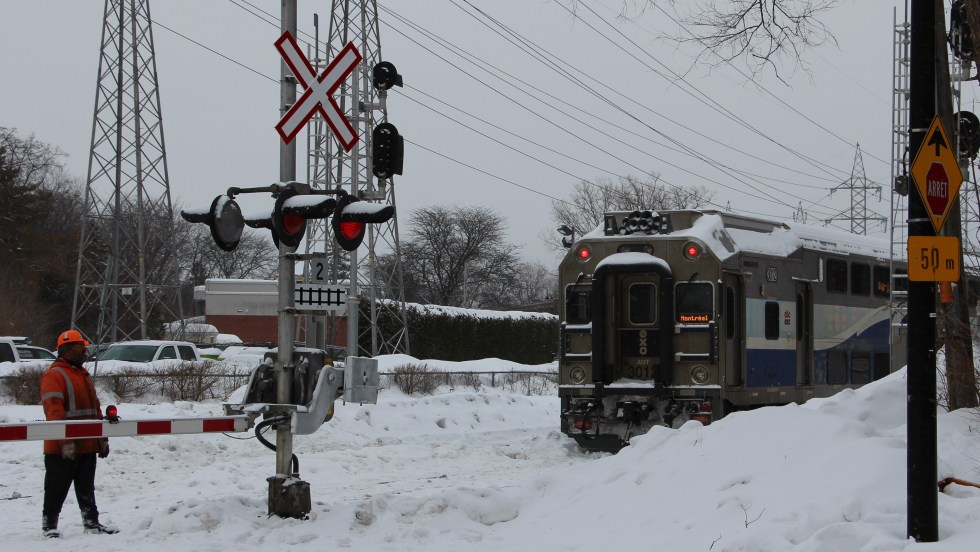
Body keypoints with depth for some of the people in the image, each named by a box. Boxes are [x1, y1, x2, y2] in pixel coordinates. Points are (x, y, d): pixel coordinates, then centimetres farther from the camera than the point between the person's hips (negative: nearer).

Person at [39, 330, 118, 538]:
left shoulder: (84, 375, 18)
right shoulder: (54, 376, -12)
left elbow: (95, 408, 22)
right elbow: (53, 411, -21)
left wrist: (102, 438, 18)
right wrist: (65, 441, -27)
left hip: (88, 445, 8)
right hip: (62, 449, -8)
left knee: (86, 488, 13)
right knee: (57, 488, 1)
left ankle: (91, 522, 19)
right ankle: (49, 523, 10)